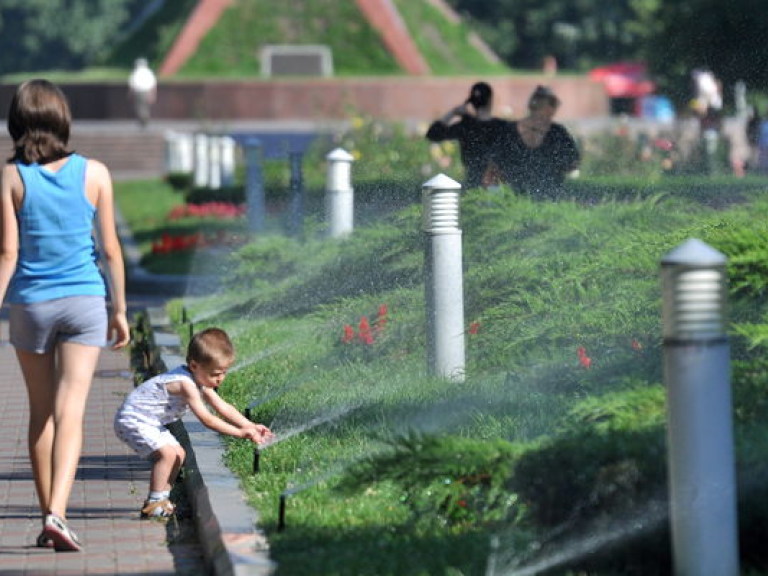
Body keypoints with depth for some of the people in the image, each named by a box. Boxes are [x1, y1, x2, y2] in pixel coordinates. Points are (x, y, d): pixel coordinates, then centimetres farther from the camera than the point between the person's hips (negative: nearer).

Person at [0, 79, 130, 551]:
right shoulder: (94, 174, -3)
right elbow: (110, 250, 0)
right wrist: (119, 310, 10)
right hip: (84, 300, 0)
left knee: (41, 412, 14)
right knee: (70, 412, -4)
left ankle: (48, 517, 20)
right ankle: (57, 512, -21)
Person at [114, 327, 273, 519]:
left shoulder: (200, 381, 5)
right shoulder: (186, 384, -28)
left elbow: (223, 407, 8)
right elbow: (206, 419, -29)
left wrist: (250, 426, -3)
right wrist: (239, 433, -27)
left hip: (149, 422, 11)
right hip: (133, 420, -11)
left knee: (178, 454, 12)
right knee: (167, 453, -24)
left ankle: (161, 500, 19)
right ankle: (154, 504, -18)